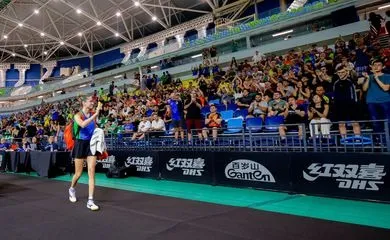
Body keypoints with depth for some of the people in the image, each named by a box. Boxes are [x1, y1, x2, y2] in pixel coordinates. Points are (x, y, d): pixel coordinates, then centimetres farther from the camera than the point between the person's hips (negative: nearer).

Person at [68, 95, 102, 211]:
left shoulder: (93, 115, 6)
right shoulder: (78, 115, -8)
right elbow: (83, 124, -31)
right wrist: (95, 114, -34)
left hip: (91, 144, 3)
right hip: (80, 144, -3)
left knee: (91, 172, -6)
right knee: (78, 173, 8)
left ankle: (90, 201, -2)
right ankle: (72, 189, 41)